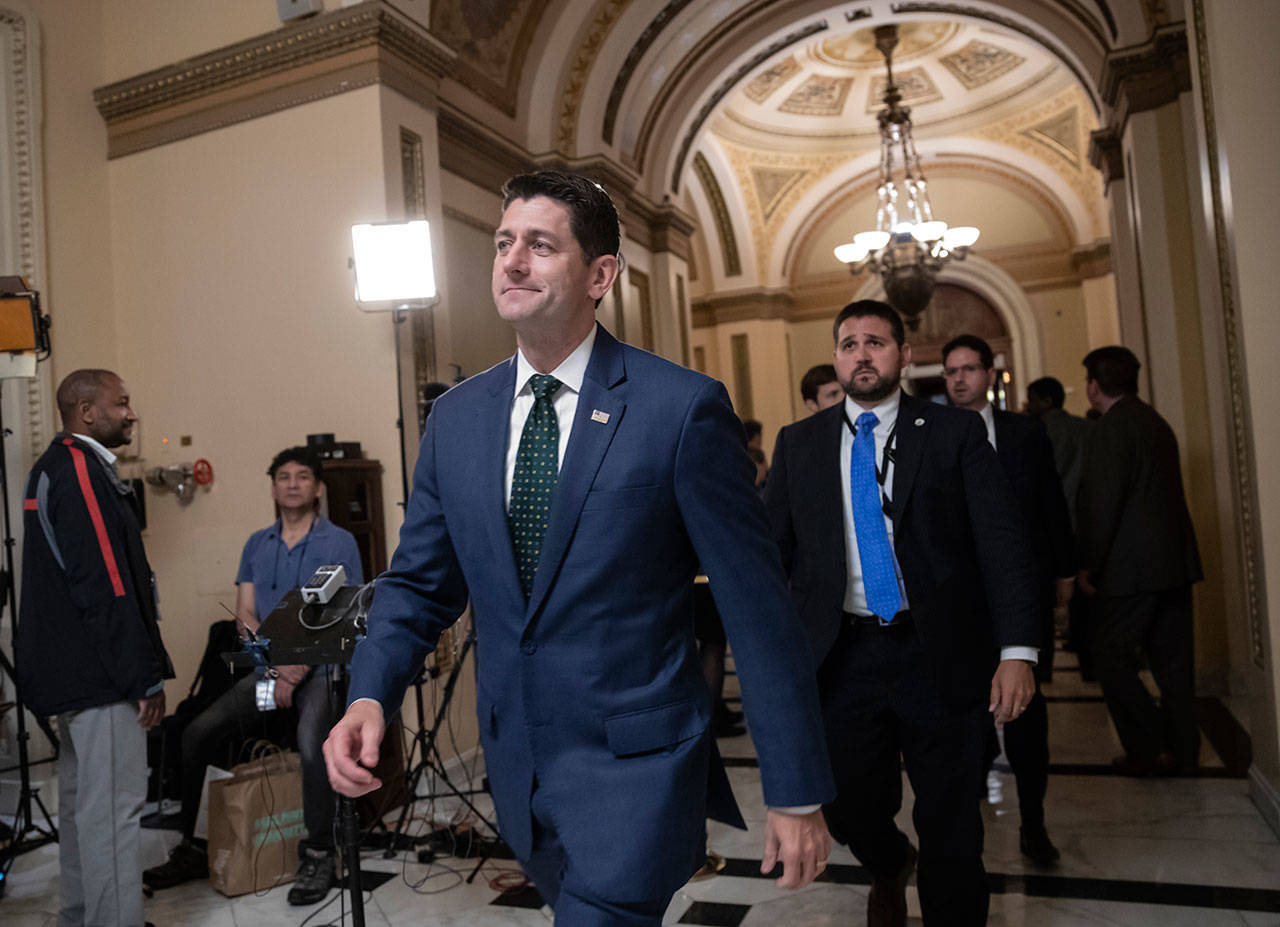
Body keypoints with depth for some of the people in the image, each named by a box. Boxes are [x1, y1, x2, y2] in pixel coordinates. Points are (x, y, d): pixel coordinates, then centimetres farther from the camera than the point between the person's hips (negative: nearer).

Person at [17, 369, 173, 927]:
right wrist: (146, 676, -19)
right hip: (100, 671, -11)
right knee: (114, 805, -6)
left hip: (73, 667, 11)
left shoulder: (55, 467, 16)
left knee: (81, 797, 19)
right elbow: (105, 583, -23)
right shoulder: (81, 469, -17)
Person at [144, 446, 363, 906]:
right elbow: (245, 616, 10)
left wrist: (297, 671, -18)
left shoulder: (339, 543, -2)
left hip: (323, 667, -5)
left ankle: (319, 857, -15)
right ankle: (191, 848, 6)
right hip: (270, 668, 5)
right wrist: (275, 665, -7)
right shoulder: (256, 545, 14)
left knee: (311, 740, -32)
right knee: (198, 732, -11)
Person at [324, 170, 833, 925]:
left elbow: (757, 606, -11)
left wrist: (798, 794, -8)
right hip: (518, 765, 6)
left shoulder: (683, 407, -14)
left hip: (635, 765, -5)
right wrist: (371, 696, -10)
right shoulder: (456, 418, 3)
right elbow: (420, 582, 9)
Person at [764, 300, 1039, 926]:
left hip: (940, 657, -1)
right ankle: (890, 868, 46)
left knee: (951, 829, 7)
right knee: (847, 809, 11)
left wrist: (1018, 650, -13)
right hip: (842, 658, 2)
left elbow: (1003, 542, -4)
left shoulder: (957, 433, 2)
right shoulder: (798, 444, 8)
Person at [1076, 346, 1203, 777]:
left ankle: (1149, 750, 3)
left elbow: (1102, 503, -19)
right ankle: (1182, 752, 20)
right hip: (1175, 561, 9)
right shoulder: (1156, 422, 15)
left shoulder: (1111, 429, -13)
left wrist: (1088, 565, -12)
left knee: (1110, 656, 1)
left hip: (1132, 567, -9)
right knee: (1173, 661, 13)